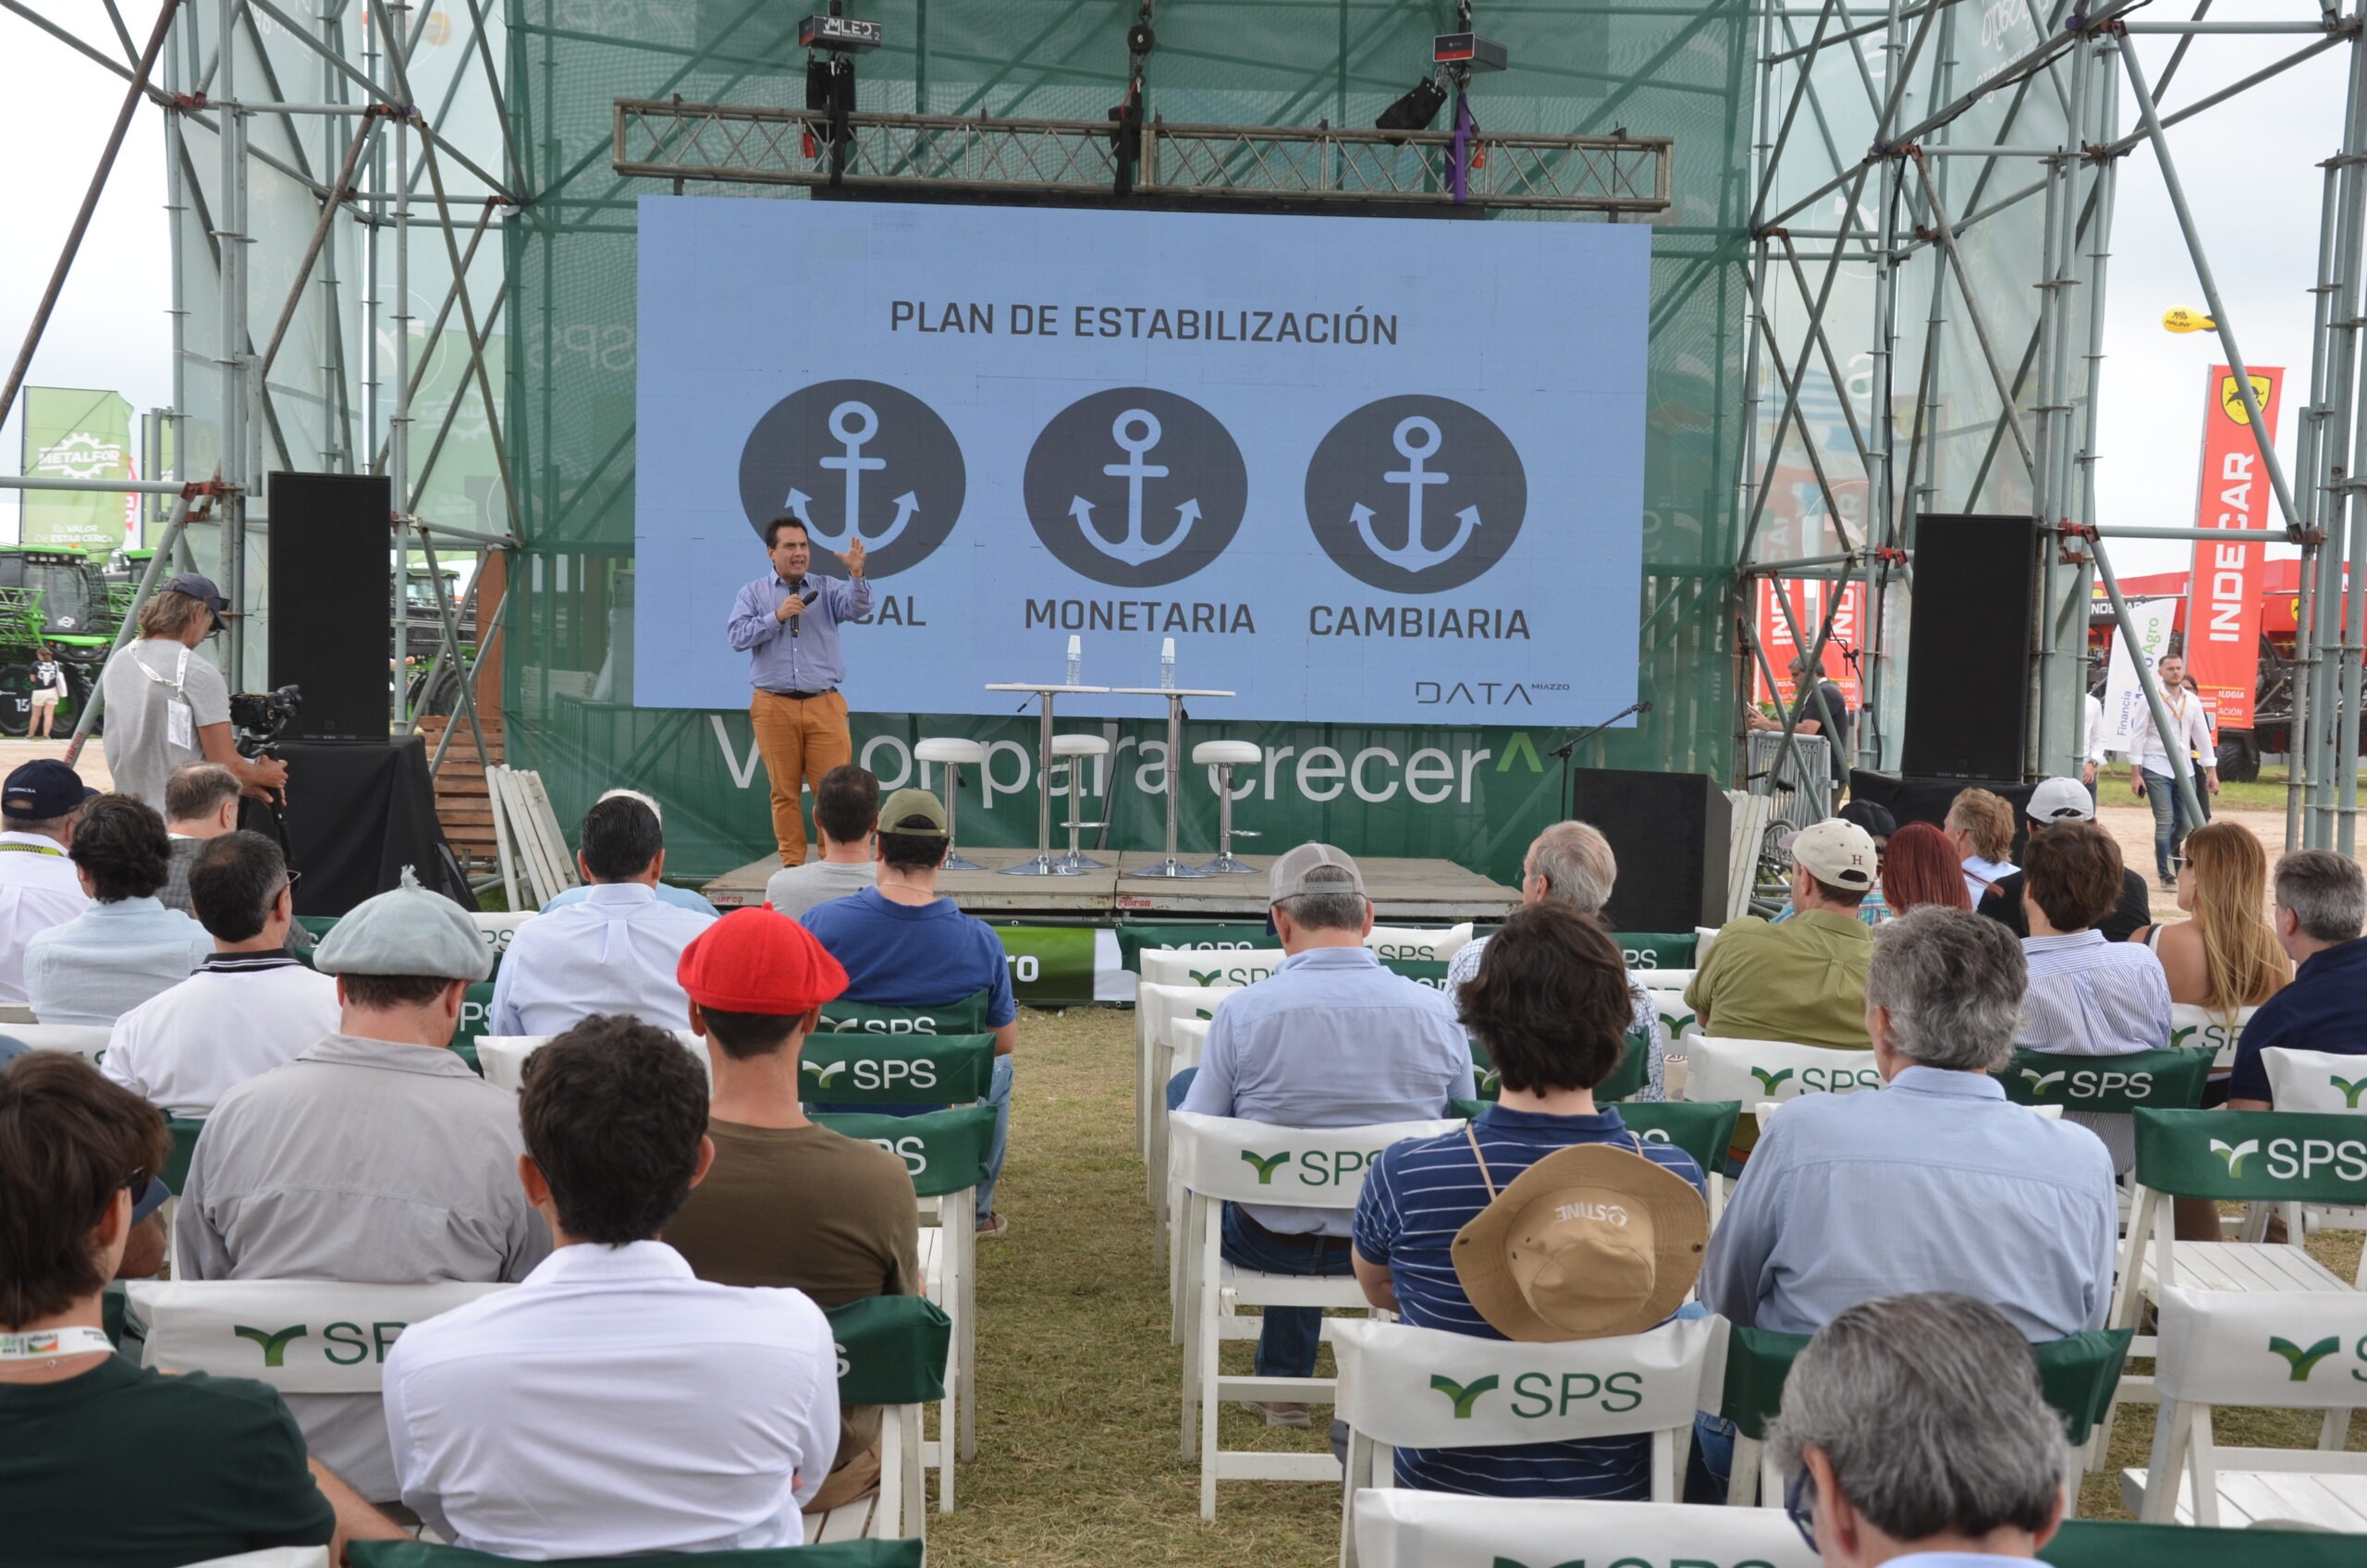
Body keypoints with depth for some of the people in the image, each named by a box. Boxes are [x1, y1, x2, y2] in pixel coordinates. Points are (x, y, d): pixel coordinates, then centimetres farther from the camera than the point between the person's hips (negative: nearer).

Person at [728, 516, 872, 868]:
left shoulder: (826, 588, 9)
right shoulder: (753, 593, 9)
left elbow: (857, 609, -10)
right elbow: (738, 637, -3)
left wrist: (856, 575, -29)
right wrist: (776, 617, -14)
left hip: (824, 705, 0)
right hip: (774, 706, 0)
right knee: (785, 791, 5)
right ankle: (792, 863, 13)